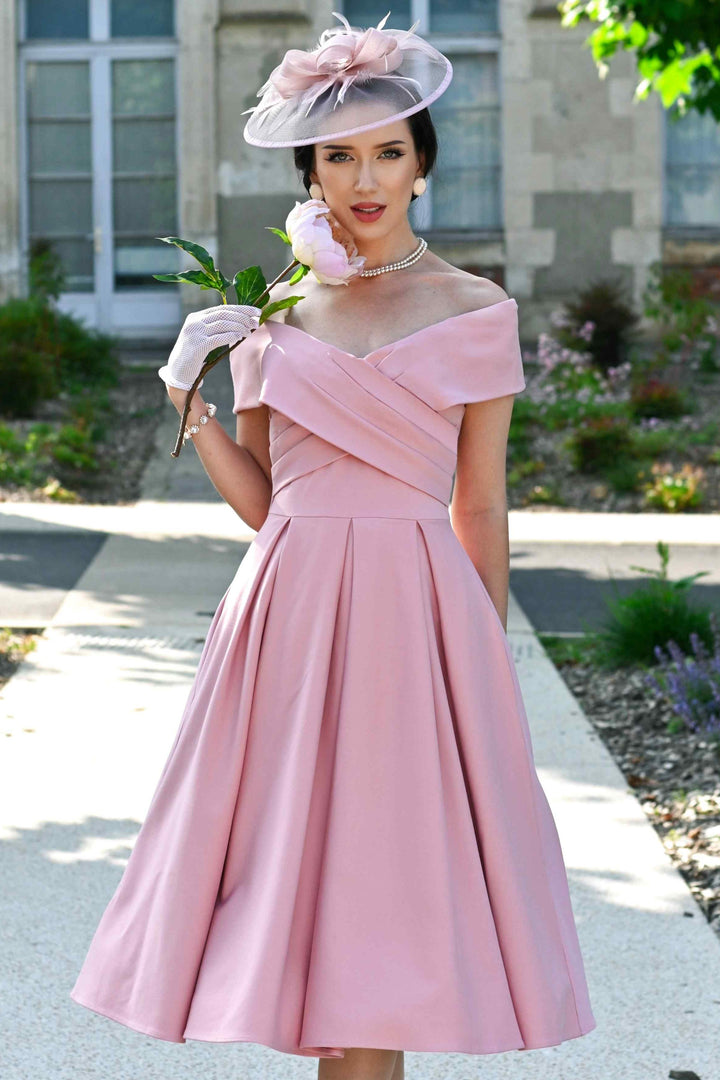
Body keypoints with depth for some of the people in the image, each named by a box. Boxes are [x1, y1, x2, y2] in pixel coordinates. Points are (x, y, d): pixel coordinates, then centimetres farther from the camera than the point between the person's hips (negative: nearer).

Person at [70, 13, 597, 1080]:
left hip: (416, 612, -2)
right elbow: (259, 500, 11)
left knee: (388, 869, -2)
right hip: (290, 610, 3)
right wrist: (188, 399, -1)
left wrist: (487, 669, 4)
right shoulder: (269, 315, 10)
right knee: (305, 868, 4)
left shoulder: (476, 312, 3)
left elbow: (482, 509, 5)